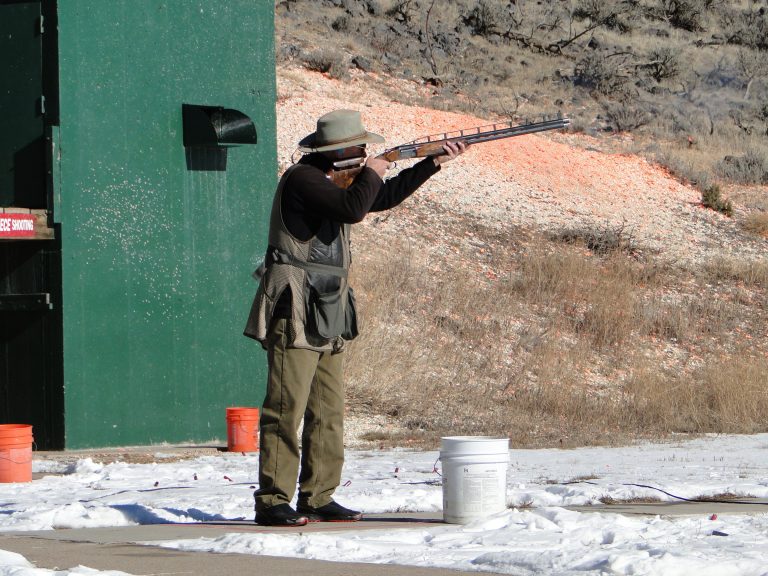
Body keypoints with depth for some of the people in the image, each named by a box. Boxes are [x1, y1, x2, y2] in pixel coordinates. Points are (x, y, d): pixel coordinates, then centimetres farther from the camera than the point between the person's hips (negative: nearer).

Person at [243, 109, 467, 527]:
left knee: (329, 413, 9)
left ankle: (318, 498, 13)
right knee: (286, 410, -11)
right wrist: (371, 174, -7)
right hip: (294, 310, -10)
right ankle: (272, 502, -11)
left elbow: (385, 198, 27)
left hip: (326, 316, 10)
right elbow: (353, 209, -25)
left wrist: (435, 163, 24)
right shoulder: (302, 179, -12)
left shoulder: (335, 179, 17)